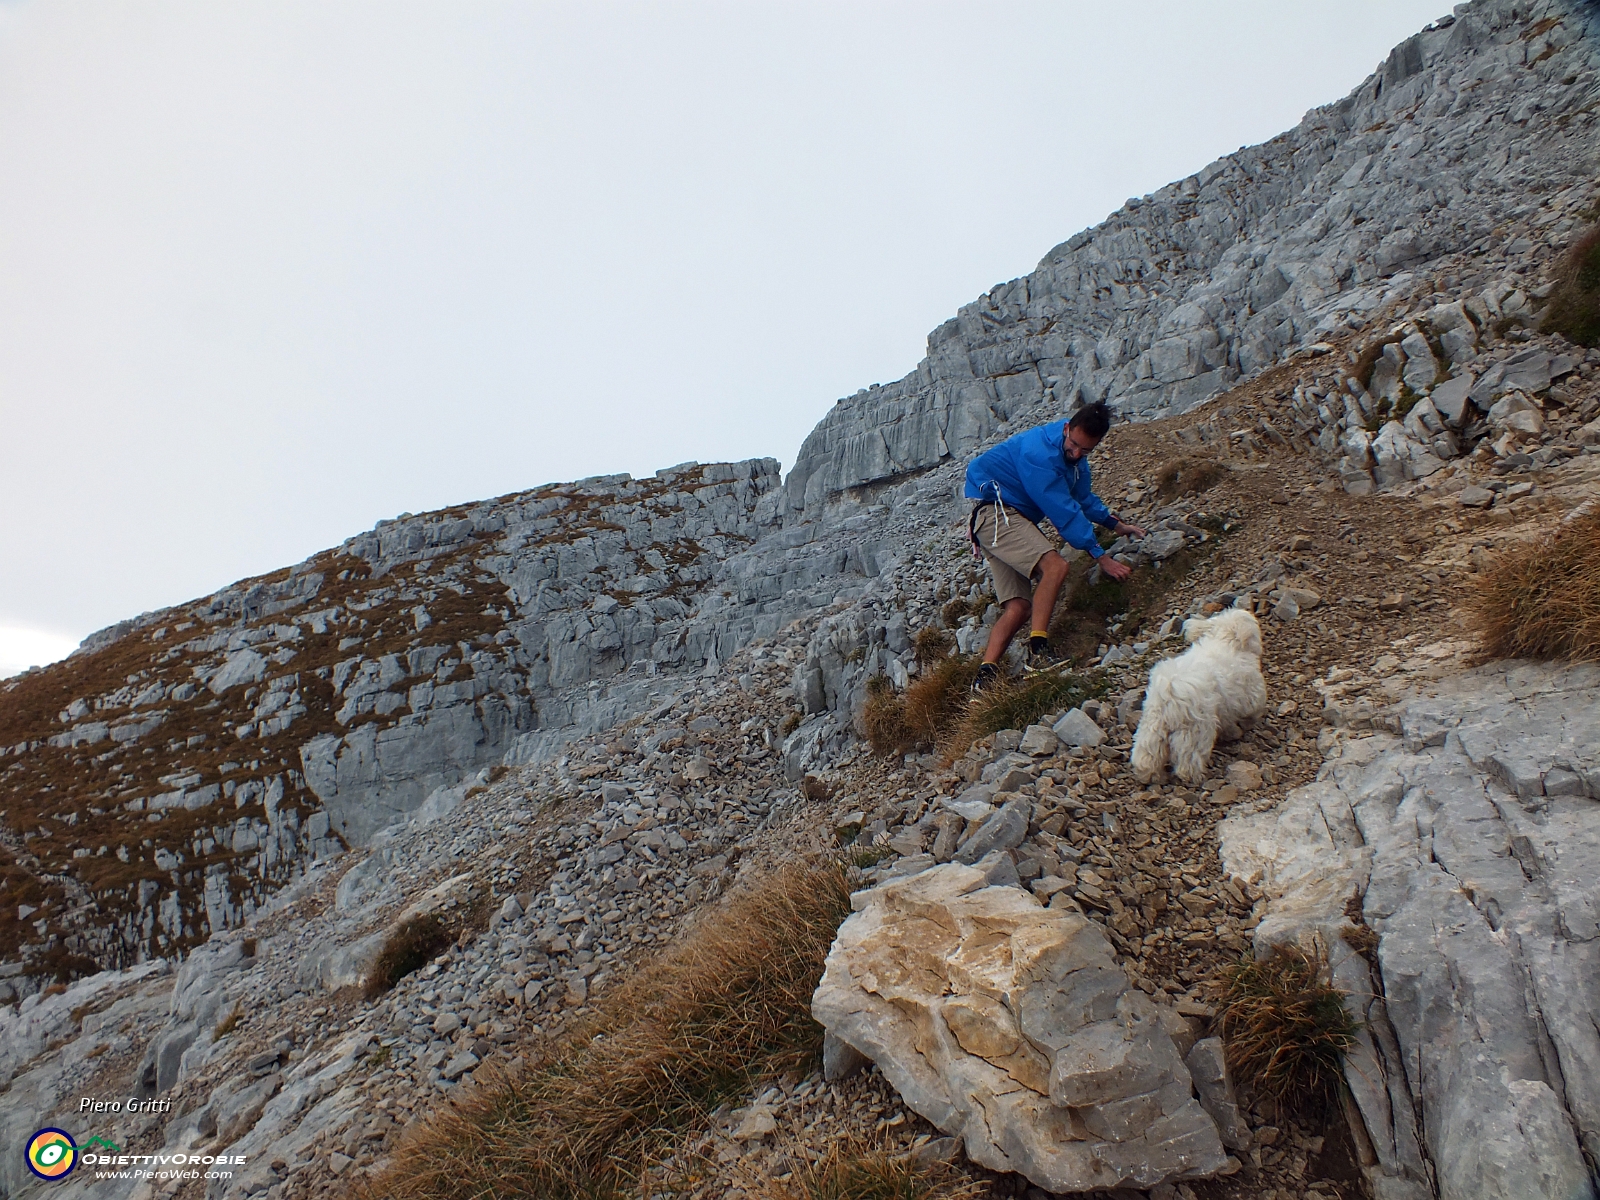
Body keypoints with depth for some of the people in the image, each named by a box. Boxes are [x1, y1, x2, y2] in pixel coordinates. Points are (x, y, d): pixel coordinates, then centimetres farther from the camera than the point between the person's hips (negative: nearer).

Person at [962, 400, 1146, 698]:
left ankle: (985, 679, -9)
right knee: (1055, 566, -27)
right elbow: (1064, 511, -22)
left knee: (1019, 607, -2)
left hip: (1011, 517, 10)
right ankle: (1038, 653, -29)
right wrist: (1100, 557, -17)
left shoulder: (1075, 456, 8)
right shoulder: (1040, 453, -23)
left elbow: (1082, 497, 27)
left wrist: (1116, 524, 19)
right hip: (994, 510, -10)